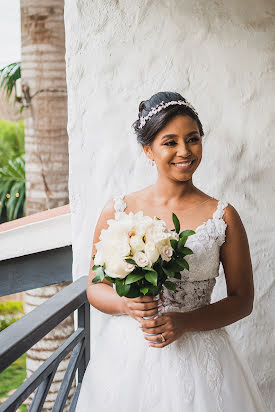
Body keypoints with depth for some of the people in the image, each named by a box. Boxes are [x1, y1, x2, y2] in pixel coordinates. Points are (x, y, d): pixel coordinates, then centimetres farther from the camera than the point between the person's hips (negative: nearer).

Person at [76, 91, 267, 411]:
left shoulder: (223, 217, -4)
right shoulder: (117, 211, -2)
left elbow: (242, 300, -1)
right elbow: (95, 288, 5)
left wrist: (185, 322, -14)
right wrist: (126, 303, -15)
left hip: (198, 359, -1)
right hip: (127, 357, 1)